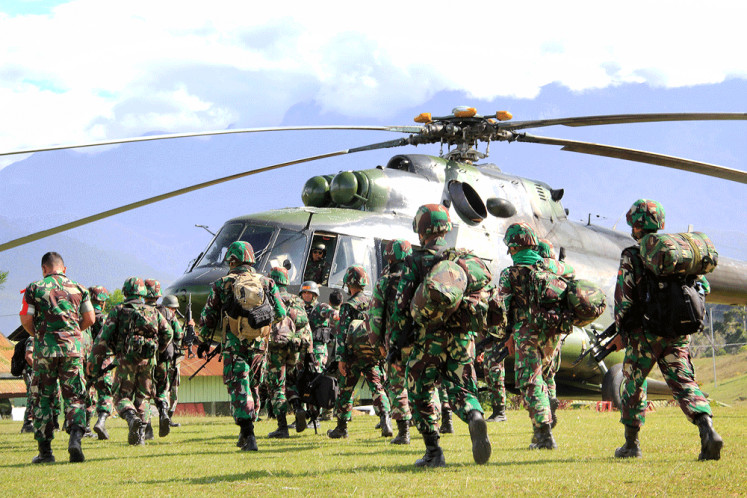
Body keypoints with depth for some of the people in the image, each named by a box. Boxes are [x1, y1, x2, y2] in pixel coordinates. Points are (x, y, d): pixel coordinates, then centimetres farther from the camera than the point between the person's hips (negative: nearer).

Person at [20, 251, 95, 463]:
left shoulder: (35, 289, 1)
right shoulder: (78, 288, 7)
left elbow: (26, 320, 0)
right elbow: (90, 319, 9)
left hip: (44, 349, -1)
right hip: (72, 347, 1)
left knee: (44, 398, 9)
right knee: (74, 397, 5)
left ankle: (45, 451, 9)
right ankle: (75, 436, -20)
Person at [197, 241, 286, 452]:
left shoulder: (222, 284, 0)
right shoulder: (266, 282, 6)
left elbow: (208, 317, 5)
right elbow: (281, 314, 7)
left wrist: (204, 341, 19)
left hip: (233, 344, -3)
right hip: (258, 344, 3)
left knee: (239, 388, -4)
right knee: (252, 387, 18)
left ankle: (248, 435, -17)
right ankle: (245, 433, 24)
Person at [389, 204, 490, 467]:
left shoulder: (416, 262, -2)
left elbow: (402, 304, -5)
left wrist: (397, 342, 0)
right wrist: (473, 333, 22)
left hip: (428, 337, -3)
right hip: (462, 335, 3)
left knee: (421, 392, 10)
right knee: (460, 389, 7)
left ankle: (433, 452, 7)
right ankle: (475, 418, -27)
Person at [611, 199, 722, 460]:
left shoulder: (632, 256, -6)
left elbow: (624, 299, -10)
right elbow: (702, 286, 13)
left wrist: (621, 332, 0)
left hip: (645, 333, -4)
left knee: (634, 385, 13)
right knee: (684, 383, 1)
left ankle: (631, 444, 22)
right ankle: (708, 431, -23)